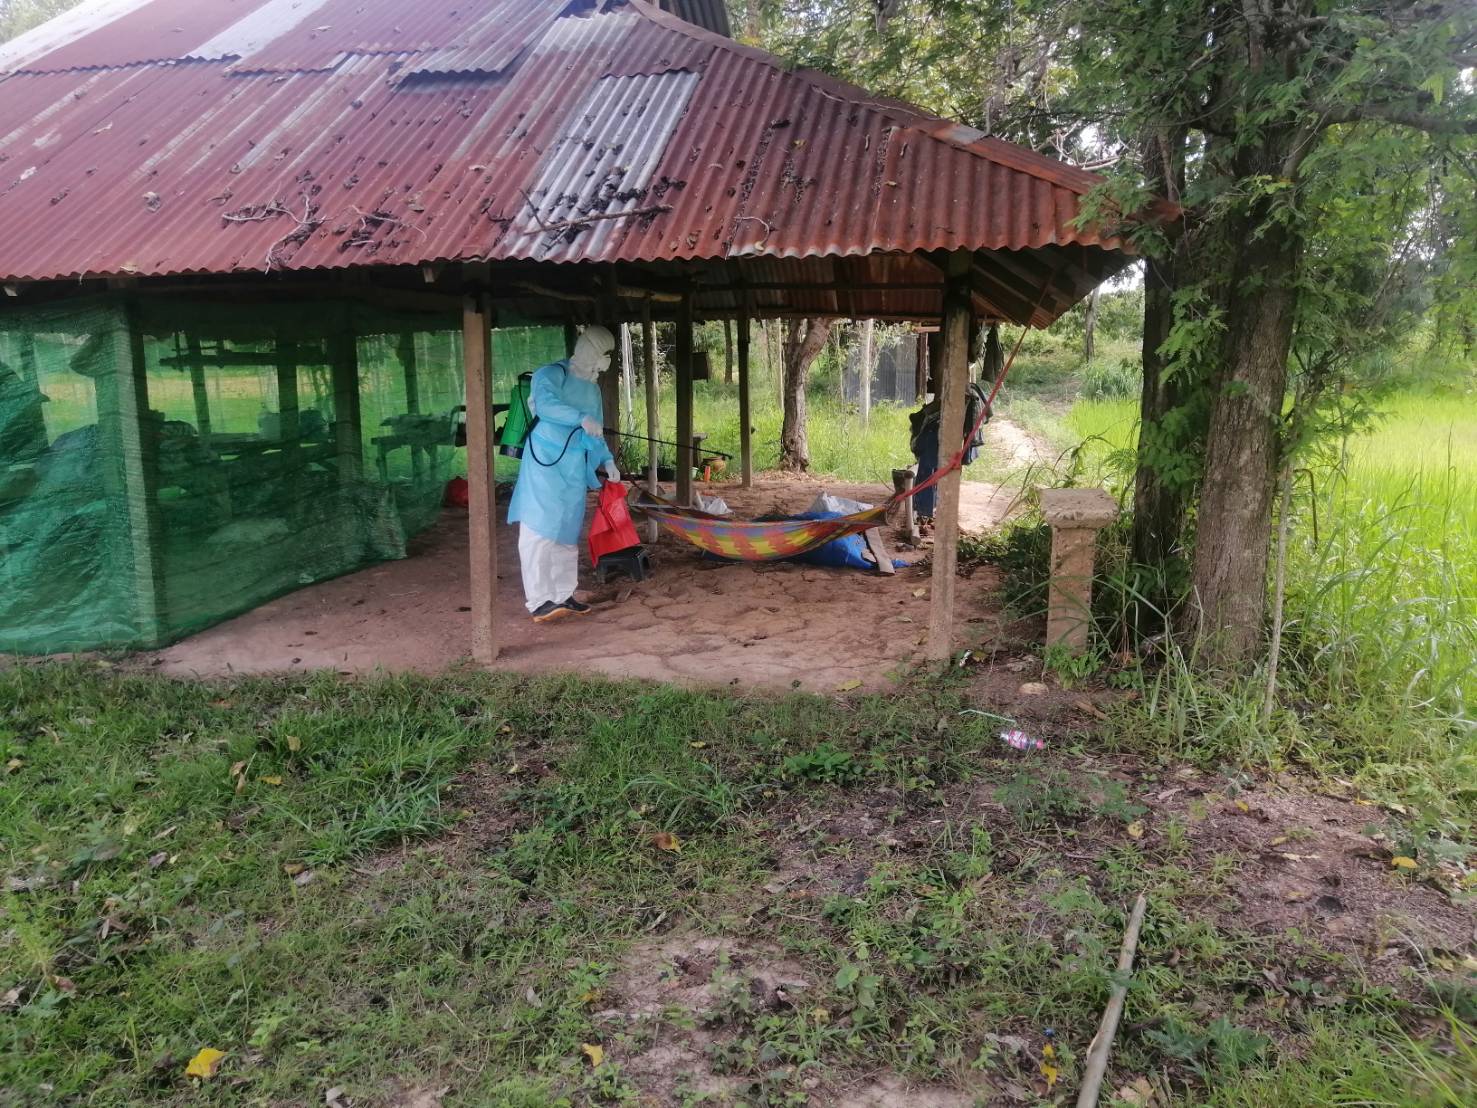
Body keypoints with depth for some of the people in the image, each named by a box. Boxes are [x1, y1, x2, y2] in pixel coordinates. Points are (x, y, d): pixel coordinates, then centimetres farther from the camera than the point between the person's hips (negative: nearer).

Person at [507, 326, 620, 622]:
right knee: (541, 529, -11)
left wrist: (606, 460, 10)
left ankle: (563, 596, 18)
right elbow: (544, 403, -24)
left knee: (568, 531, 10)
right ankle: (539, 601, -13)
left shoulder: (593, 389, 20)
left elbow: (596, 432, 24)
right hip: (546, 462, -8)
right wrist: (581, 418, -33)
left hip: (575, 468, 8)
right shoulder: (552, 373, -4)